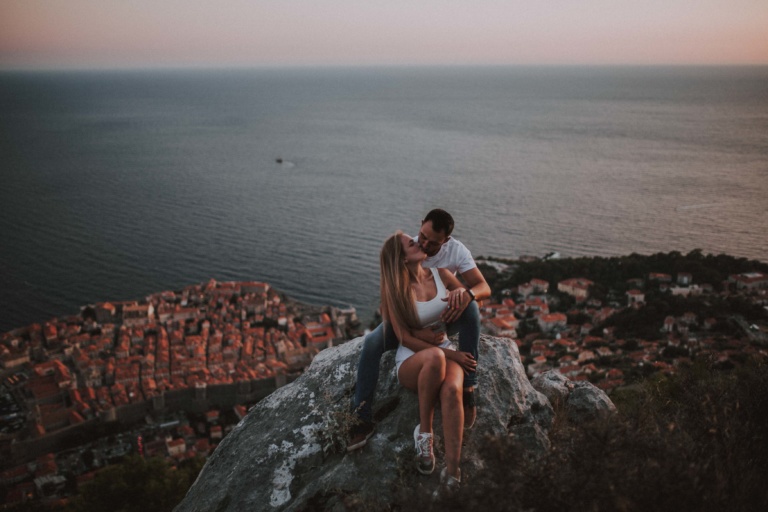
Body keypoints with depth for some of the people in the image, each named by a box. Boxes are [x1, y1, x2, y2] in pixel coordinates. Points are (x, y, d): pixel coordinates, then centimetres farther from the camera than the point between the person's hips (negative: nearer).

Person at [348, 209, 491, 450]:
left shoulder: (456, 250, -17)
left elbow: (484, 287, -21)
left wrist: (467, 293, -47)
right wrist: (414, 332, -39)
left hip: (442, 318, 1)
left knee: (470, 308, -33)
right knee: (371, 343, -28)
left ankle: (467, 387, -26)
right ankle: (363, 419, -18)